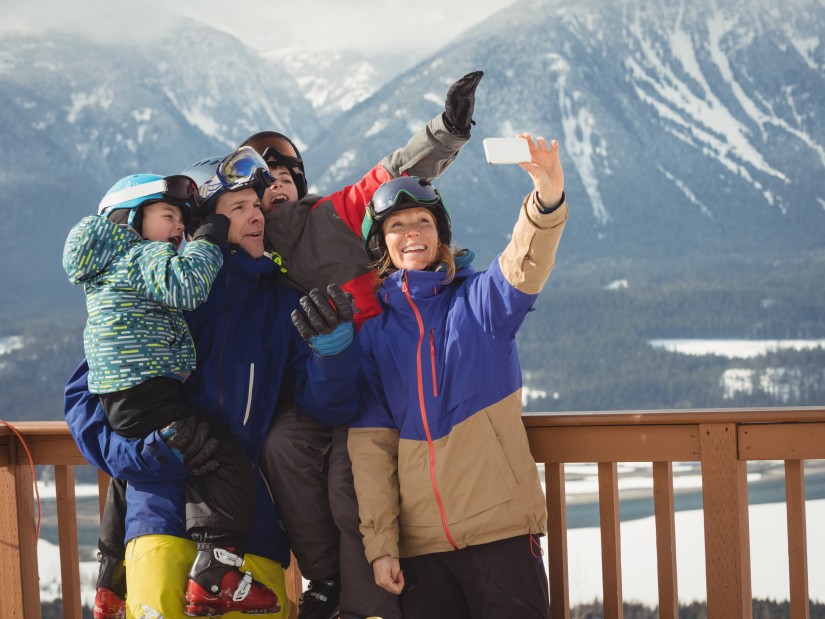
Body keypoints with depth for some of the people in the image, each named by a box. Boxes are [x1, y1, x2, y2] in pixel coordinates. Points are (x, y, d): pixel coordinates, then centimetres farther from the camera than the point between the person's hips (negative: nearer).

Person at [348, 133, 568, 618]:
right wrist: (379, 542, -3)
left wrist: (548, 198, -37)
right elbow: (370, 442, 5)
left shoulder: (479, 298, 6)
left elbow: (527, 266, -17)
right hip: (419, 539, 2)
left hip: (501, 527, -2)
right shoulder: (373, 332, 10)